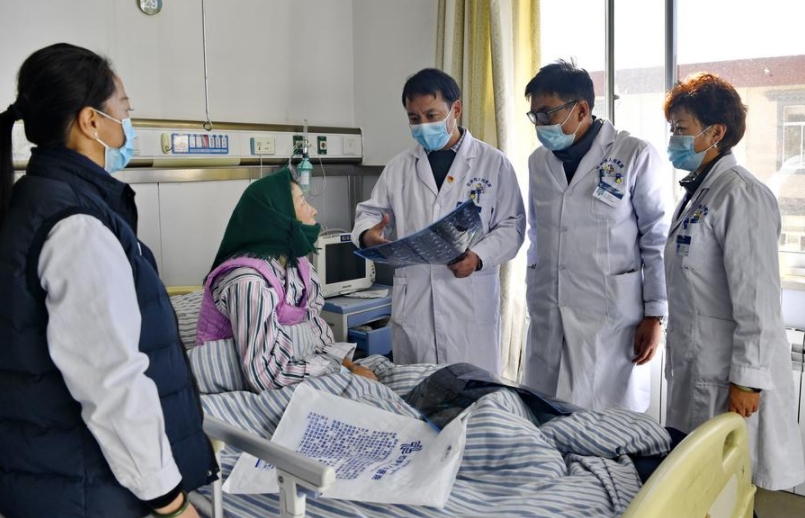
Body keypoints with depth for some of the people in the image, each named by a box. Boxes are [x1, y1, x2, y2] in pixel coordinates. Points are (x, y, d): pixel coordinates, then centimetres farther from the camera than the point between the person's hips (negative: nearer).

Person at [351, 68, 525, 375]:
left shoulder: (494, 163, 2)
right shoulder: (398, 167, 11)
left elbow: (511, 225, 0)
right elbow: (371, 211, 17)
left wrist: (479, 257, -18)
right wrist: (368, 233, -7)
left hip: (471, 304, -2)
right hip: (412, 302, 3)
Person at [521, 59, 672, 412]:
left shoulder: (635, 156, -5)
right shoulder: (538, 161, 11)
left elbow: (657, 241, -4)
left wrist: (655, 315, -5)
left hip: (611, 316, -4)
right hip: (547, 318, 5)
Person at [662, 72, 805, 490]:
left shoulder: (739, 195, -15)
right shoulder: (699, 193, 13)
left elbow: (757, 298, -19)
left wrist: (746, 379, -19)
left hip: (727, 376, -9)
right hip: (695, 368, 9)